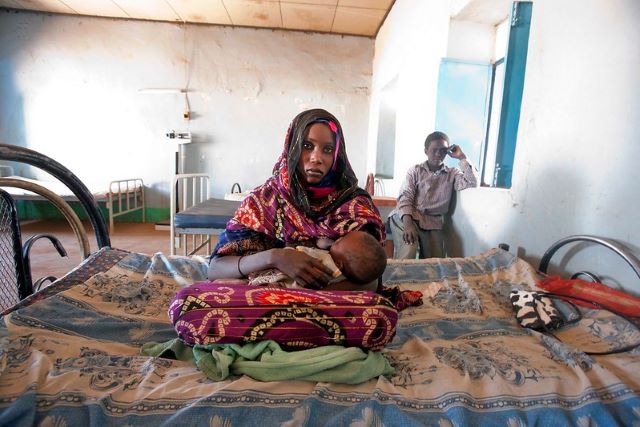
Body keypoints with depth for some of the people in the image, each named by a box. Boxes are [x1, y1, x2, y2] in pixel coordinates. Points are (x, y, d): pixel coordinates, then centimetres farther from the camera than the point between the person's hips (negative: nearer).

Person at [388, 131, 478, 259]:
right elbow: (405, 197, -2)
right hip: (406, 217, -2)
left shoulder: (453, 174, 18)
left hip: (432, 222, 3)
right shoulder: (415, 170, 12)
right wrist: (408, 223, -20)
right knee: (407, 255, -28)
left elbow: (473, 183, 0)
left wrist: (462, 158, 2)